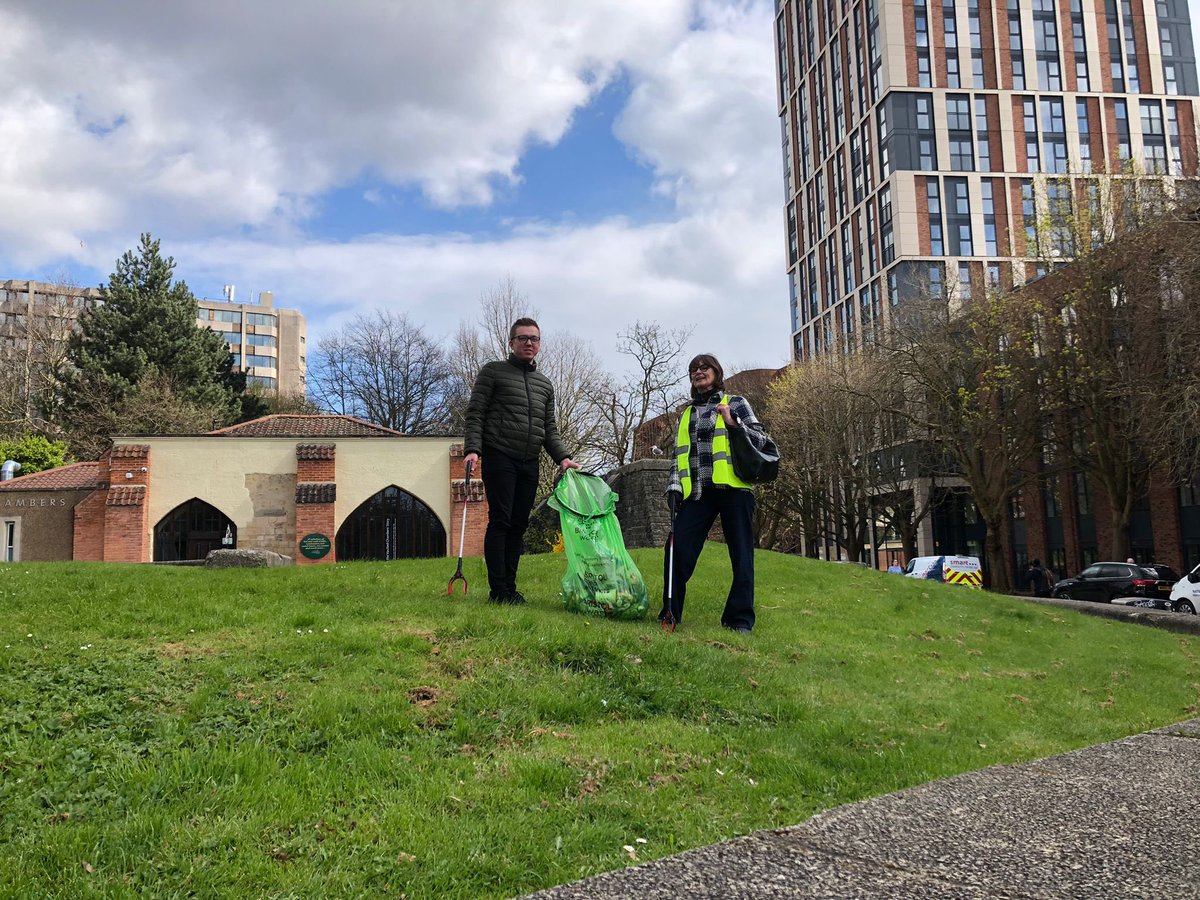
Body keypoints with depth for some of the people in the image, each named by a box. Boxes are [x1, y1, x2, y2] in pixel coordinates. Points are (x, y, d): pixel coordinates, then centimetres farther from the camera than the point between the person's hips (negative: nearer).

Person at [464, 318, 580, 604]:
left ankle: (510, 587, 11)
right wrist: (472, 449, -16)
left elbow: (549, 428, 19)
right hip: (499, 458, -5)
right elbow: (475, 413, -2)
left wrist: (562, 457, 2)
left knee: (519, 524, 5)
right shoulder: (493, 372, 5)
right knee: (500, 521, -8)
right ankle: (498, 589, -5)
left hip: (529, 463, 5)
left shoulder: (545, 384, 20)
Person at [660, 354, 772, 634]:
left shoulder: (736, 403, 11)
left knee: (741, 555, -2)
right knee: (678, 549, -9)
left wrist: (733, 422, -10)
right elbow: (680, 454, 23)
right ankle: (670, 613, 1)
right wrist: (674, 487, 8)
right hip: (698, 492, 3)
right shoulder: (687, 414, 24)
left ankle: (740, 619, 5)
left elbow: (761, 440, 4)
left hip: (734, 488, -3)